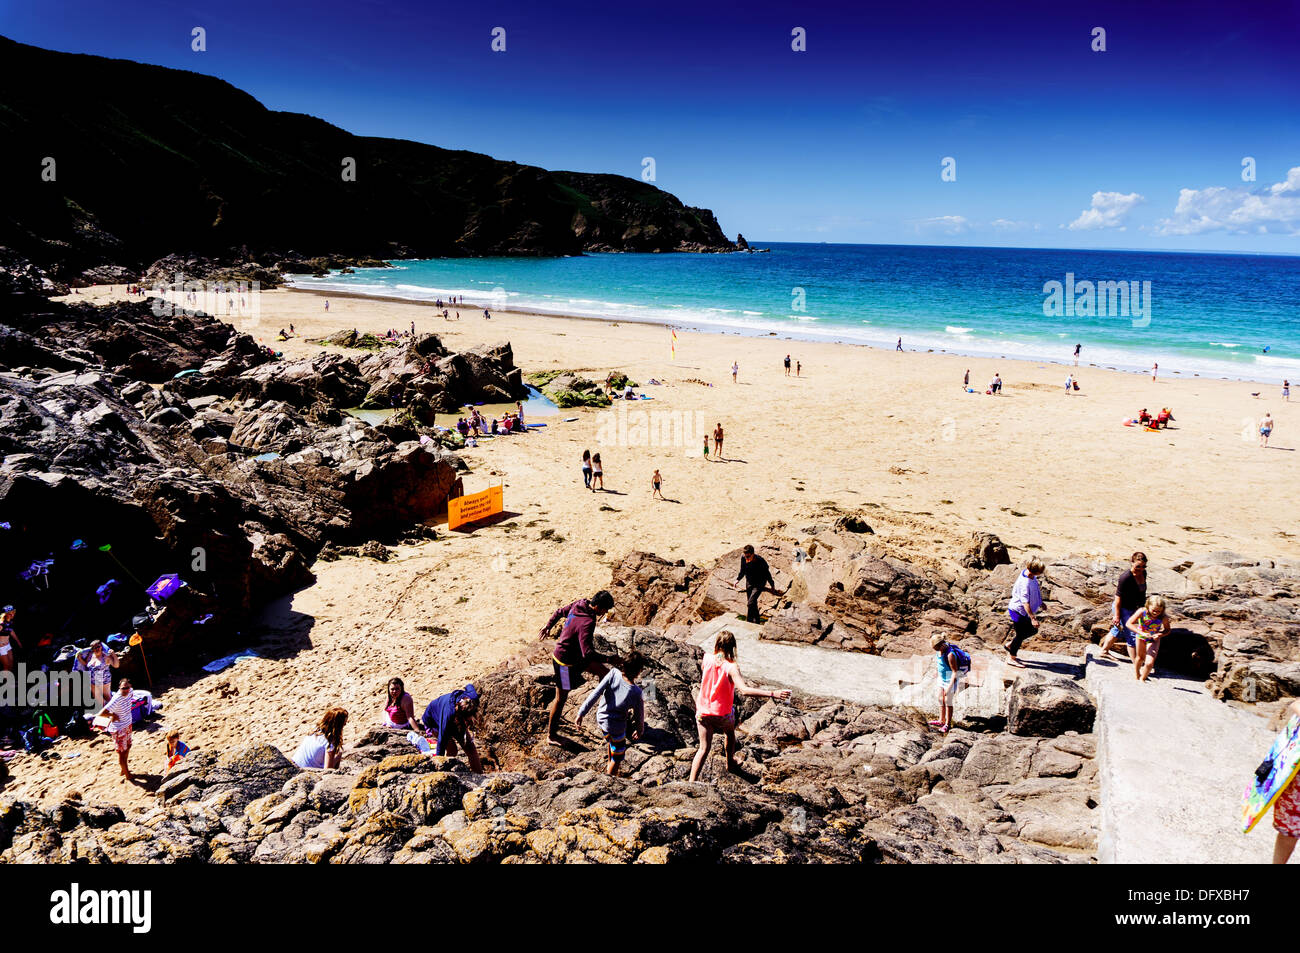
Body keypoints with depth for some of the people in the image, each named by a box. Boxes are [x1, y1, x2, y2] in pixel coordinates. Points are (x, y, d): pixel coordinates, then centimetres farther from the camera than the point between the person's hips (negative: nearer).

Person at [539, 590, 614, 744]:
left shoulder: (579, 604, -7)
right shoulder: (587, 623, -33)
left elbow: (559, 612, 10)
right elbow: (587, 652, -37)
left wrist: (547, 627, 27)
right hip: (566, 661, -9)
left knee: (602, 672, 14)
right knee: (561, 697, 6)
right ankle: (551, 735, 22)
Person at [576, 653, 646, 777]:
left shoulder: (614, 673, -20)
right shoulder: (636, 692, -24)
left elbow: (595, 693, -21)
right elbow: (639, 714, -9)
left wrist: (582, 712, -13)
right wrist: (640, 730, 11)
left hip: (601, 718, 5)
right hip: (617, 726, -5)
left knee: (610, 740, 34)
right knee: (618, 757, 20)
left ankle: (610, 766, 56)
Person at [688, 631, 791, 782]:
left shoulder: (707, 659, -11)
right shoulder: (731, 667, -23)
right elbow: (744, 690, -36)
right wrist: (773, 694, -39)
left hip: (702, 712, 2)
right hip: (723, 714, -2)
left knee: (704, 748, 8)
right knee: (730, 734, 31)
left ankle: (692, 781, -4)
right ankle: (730, 763, 52)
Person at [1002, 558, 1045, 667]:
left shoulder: (1027, 572, -5)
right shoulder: (1025, 583, -33)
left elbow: (1034, 591, 14)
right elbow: (1025, 603, -31)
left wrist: (1040, 602, 24)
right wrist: (1033, 618, -31)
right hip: (1018, 610, -9)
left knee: (1032, 630, 19)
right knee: (1021, 634, 4)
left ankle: (1009, 644, 34)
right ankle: (1011, 657, 22)